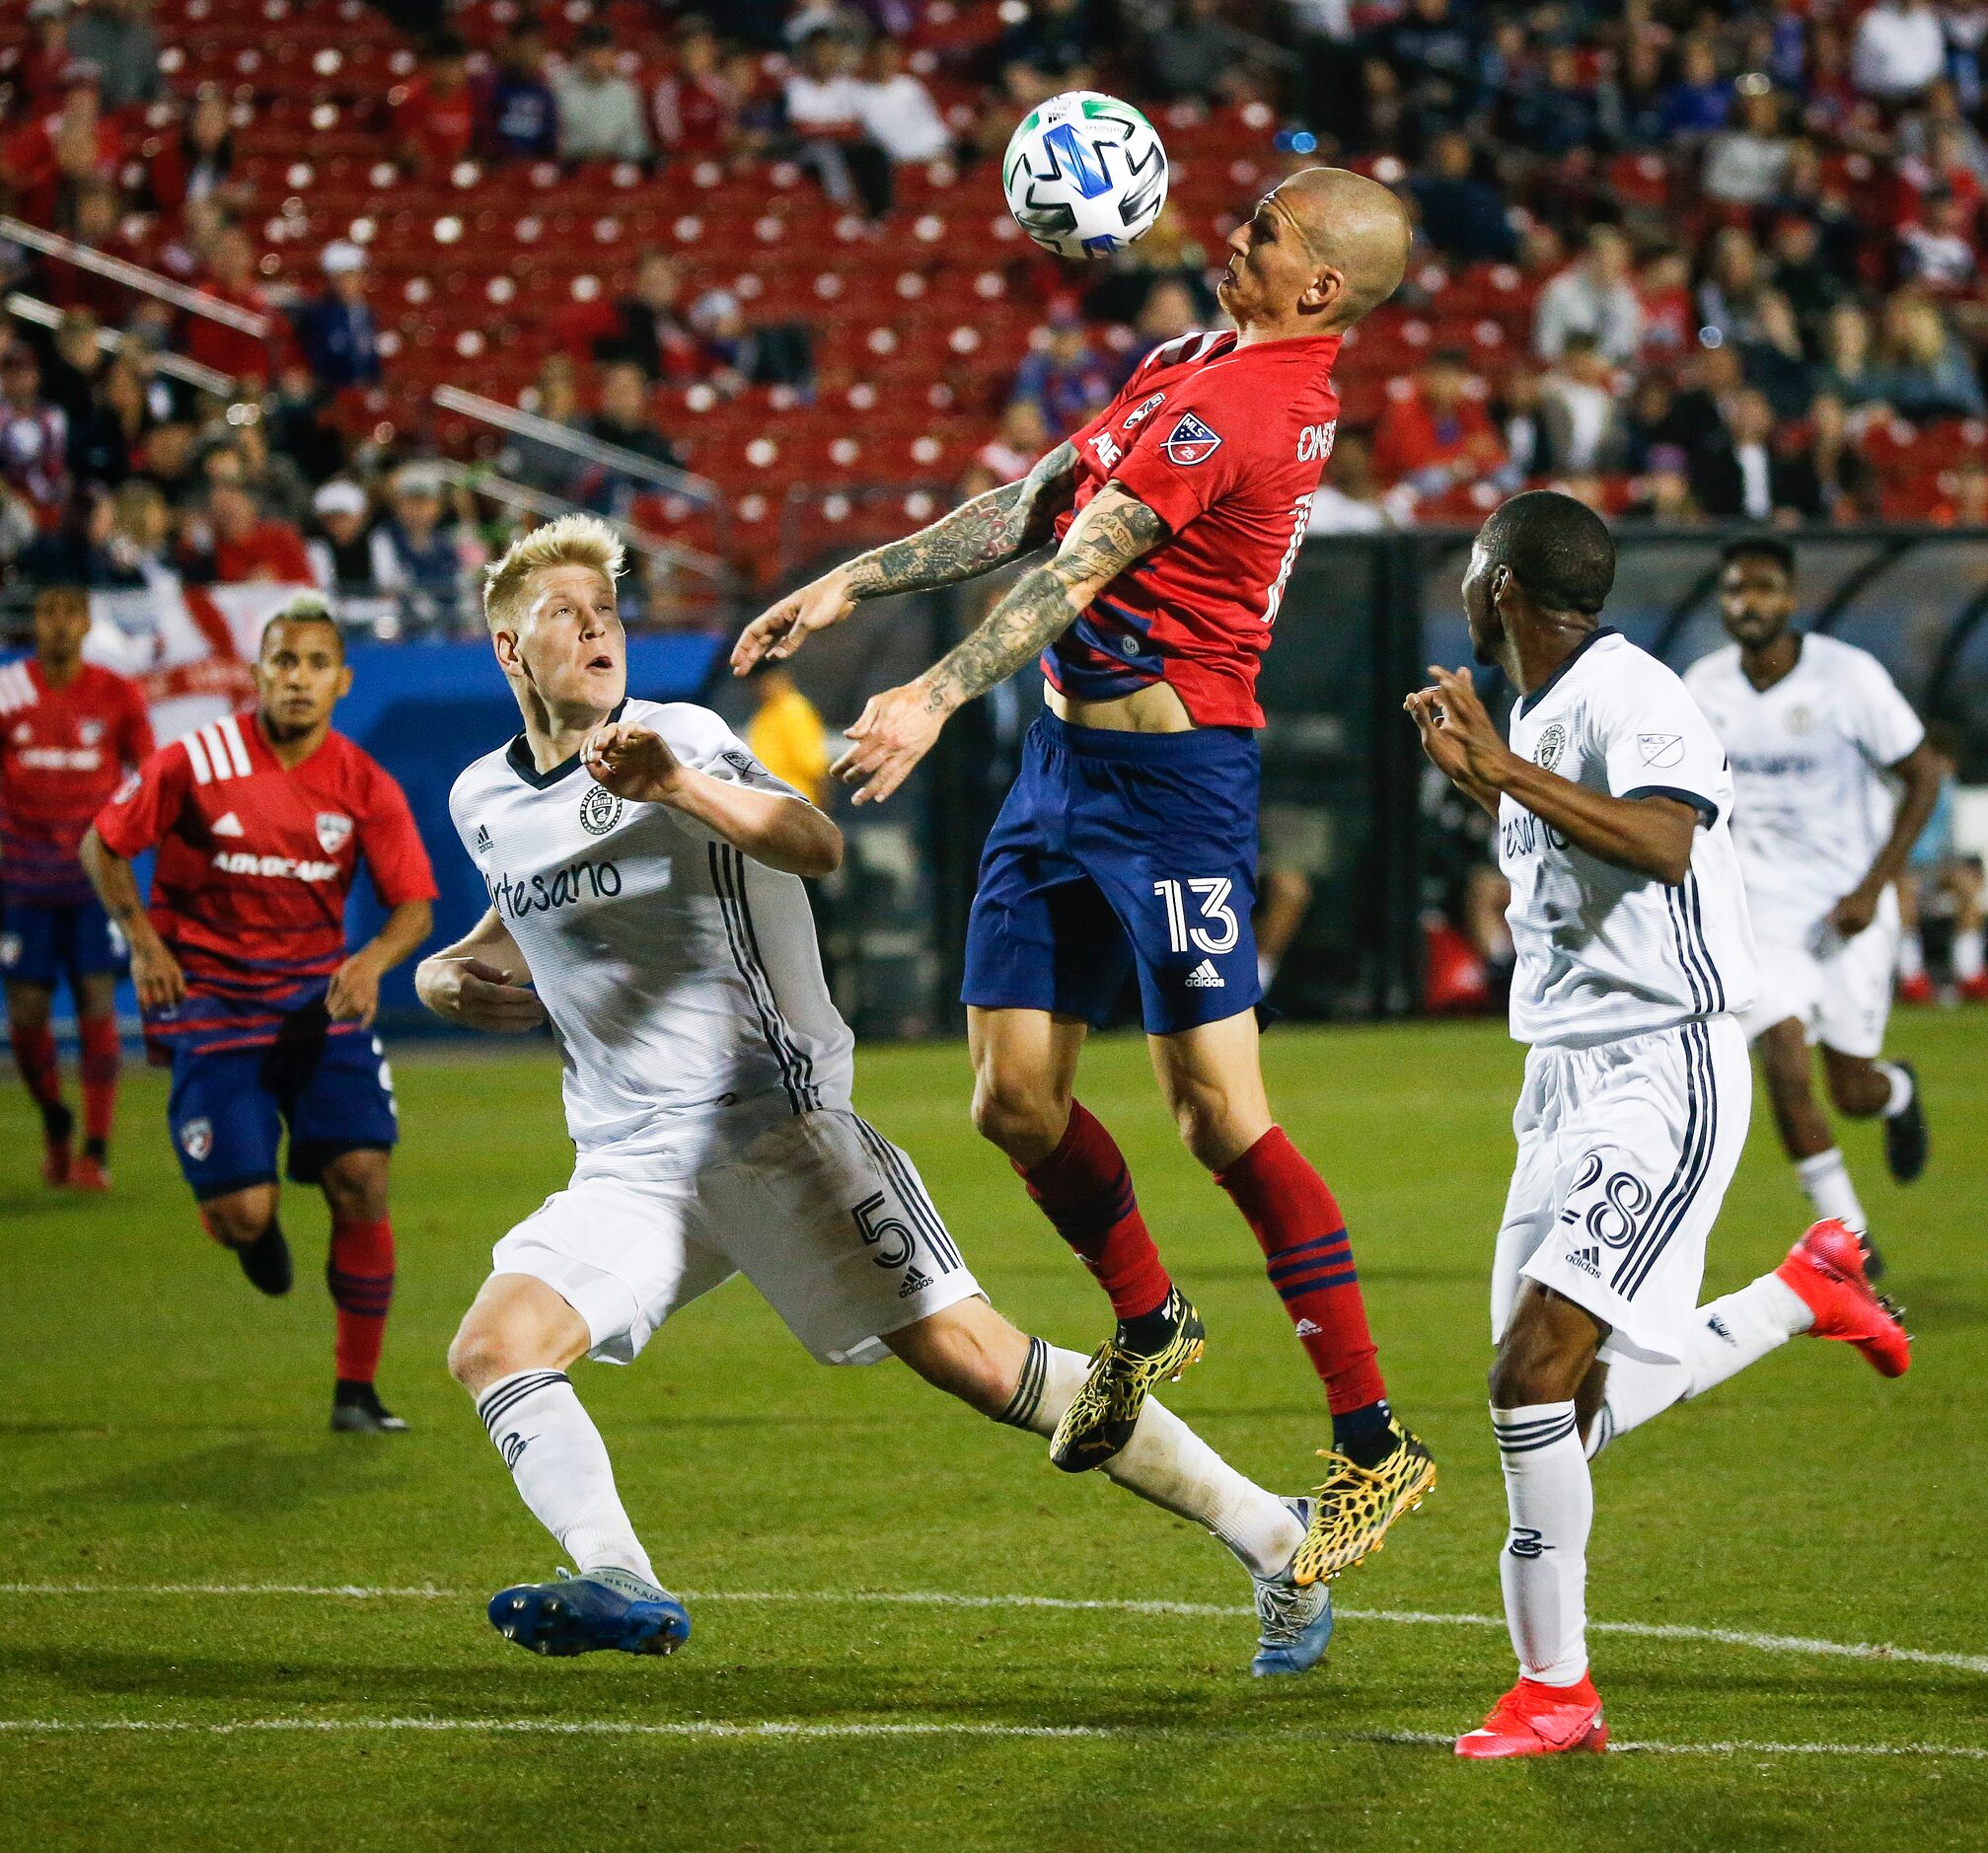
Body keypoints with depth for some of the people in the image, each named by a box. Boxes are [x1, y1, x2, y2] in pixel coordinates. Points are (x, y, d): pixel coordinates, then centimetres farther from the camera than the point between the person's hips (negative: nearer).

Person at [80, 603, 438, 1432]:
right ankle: (247, 1227, 32)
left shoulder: (365, 786, -3)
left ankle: (356, 1390, 3)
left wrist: (373, 959, -18)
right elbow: (102, 846, 1)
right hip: (210, 996, -2)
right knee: (244, 1210, -11)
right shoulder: (198, 762, -9)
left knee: (361, 1179, -12)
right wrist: (143, 942, -10)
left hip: (318, 993, 2)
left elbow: (414, 904, 3)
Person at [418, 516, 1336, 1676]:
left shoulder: (681, 741, -6)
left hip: (774, 1130, -6)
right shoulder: (484, 803, 12)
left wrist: (678, 787, -42)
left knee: (974, 1360, -12)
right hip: (630, 1172, 6)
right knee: (492, 1347, -18)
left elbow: (817, 846, -25)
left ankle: (1268, 1536, -5)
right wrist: (449, 976, 14)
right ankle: (620, 1588, -28)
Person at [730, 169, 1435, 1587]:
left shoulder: (1231, 407, -16)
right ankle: (1150, 1321, 31)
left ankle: (1375, 1442, -4)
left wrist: (938, 698, -31)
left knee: (1219, 1113, -10)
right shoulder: (1193, 365, 14)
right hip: (1066, 762, 9)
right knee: (1015, 1100, 7)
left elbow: (1078, 570, -25)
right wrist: (851, 585, 19)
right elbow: (1034, 508, 20)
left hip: (1169, 776, -9)